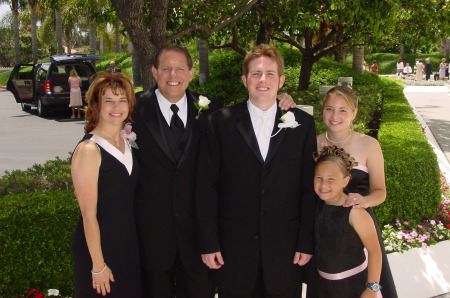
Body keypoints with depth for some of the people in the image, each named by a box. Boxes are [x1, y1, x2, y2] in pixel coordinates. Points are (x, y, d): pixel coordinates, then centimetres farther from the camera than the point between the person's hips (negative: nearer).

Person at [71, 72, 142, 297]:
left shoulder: (127, 142, 5)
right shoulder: (89, 149, -18)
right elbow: (88, 213, -18)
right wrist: (98, 265, -16)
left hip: (129, 243, 7)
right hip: (99, 245, -7)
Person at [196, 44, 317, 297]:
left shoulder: (303, 124, 1)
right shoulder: (220, 123, -2)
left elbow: (310, 187, 2)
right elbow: (206, 186, -2)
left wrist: (307, 243, -1)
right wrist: (208, 243, -5)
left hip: (285, 247, 1)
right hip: (233, 247, -1)